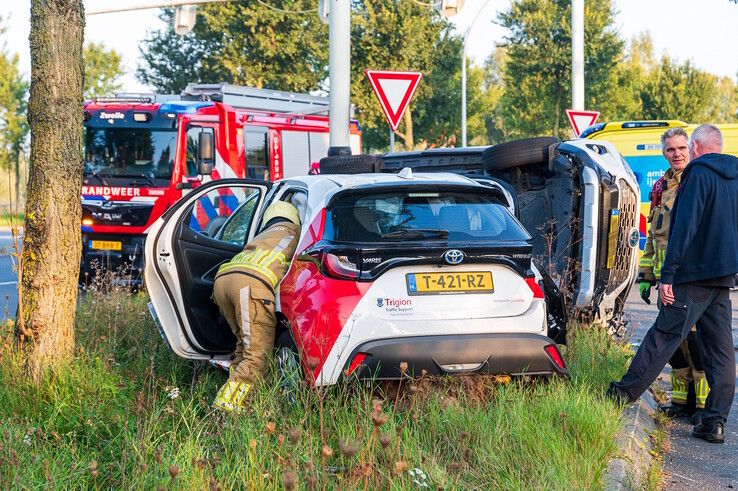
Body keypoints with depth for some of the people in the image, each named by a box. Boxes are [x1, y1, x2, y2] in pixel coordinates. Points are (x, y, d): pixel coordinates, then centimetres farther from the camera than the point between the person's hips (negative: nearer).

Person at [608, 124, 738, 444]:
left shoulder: (699, 174, -9)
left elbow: (684, 227, -17)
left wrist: (668, 274, -18)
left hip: (695, 274, -8)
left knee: (663, 336, -3)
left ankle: (623, 393, 3)